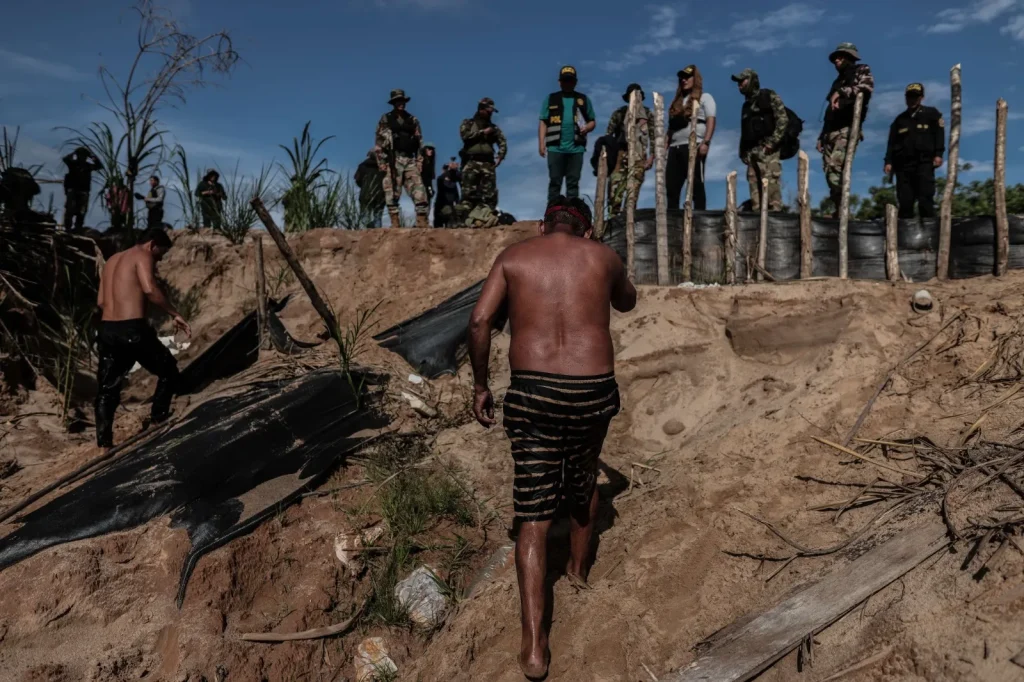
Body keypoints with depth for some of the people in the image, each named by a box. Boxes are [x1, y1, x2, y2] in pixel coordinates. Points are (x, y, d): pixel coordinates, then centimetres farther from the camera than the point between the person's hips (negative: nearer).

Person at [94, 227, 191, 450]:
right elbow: (150, 289, -22)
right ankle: (159, 418, 18)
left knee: (107, 389, 12)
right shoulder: (142, 256, -3)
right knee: (168, 369, 15)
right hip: (132, 330, -8)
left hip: (107, 330, 8)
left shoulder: (112, 260, 22)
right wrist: (175, 314, -16)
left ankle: (103, 442, 10)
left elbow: (101, 301, 23)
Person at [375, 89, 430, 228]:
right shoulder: (385, 120, 8)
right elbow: (379, 143, 3)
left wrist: (419, 162, 3)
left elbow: (419, 142, 14)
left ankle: (422, 222, -8)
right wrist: (382, 162, -7)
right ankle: (395, 223, -2)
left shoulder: (413, 120, 16)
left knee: (419, 192, -8)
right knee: (392, 194, -4)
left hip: (410, 160, 2)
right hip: (393, 160, -2)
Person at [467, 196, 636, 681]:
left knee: (533, 517, 4)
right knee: (585, 477, 30)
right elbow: (627, 303, 30)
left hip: (532, 392, -1)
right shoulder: (603, 256, 10)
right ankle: (579, 566, 51)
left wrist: (480, 386, 5)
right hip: (594, 390, 1)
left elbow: (479, 320, -4)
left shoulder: (513, 256, 8)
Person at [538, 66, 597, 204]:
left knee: (573, 182, 3)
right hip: (555, 147, -1)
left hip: (576, 148, 1)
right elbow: (543, 122, 7)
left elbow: (593, 121, 16)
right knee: (555, 182, 0)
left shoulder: (584, 99, 15)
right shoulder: (550, 99, 12)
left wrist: (586, 128, -8)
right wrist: (541, 143, -5)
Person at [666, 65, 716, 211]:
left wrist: (706, 142, -17)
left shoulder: (704, 97, 11)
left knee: (696, 185, -9)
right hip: (675, 147, 6)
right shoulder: (677, 102, 27)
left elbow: (711, 121, -2)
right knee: (671, 187, -1)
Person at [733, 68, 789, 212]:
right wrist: (742, 152, 11)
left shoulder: (769, 96, 5)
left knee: (770, 187, -17)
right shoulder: (746, 105, 25)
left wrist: (772, 142, -15)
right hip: (751, 152, 7)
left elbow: (783, 118, -6)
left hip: (766, 149, -7)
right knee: (755, 189, 2)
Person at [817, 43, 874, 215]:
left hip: (847, 128, -8)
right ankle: (838, 209, -2)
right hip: (831, 131, 8)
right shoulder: (838, 81, 31)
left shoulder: (861, 71, 10)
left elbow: (867, 88, -14)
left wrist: (842, 92, -15)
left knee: (835, 167, -24)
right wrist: (821, 136, 21)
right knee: (829, 170, -3)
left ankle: (842, 210, -26)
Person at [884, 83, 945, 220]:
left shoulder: (931, 113, 15)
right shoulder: (899, 119, 22)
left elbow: (939, 134, 5)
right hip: (903, 163, 3)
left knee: (925, 198, -13)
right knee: (904, 201, -4)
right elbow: (892, 142, 15)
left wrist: (938, 154, -8)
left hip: (924, 162, -3)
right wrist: (888, 161, 2)